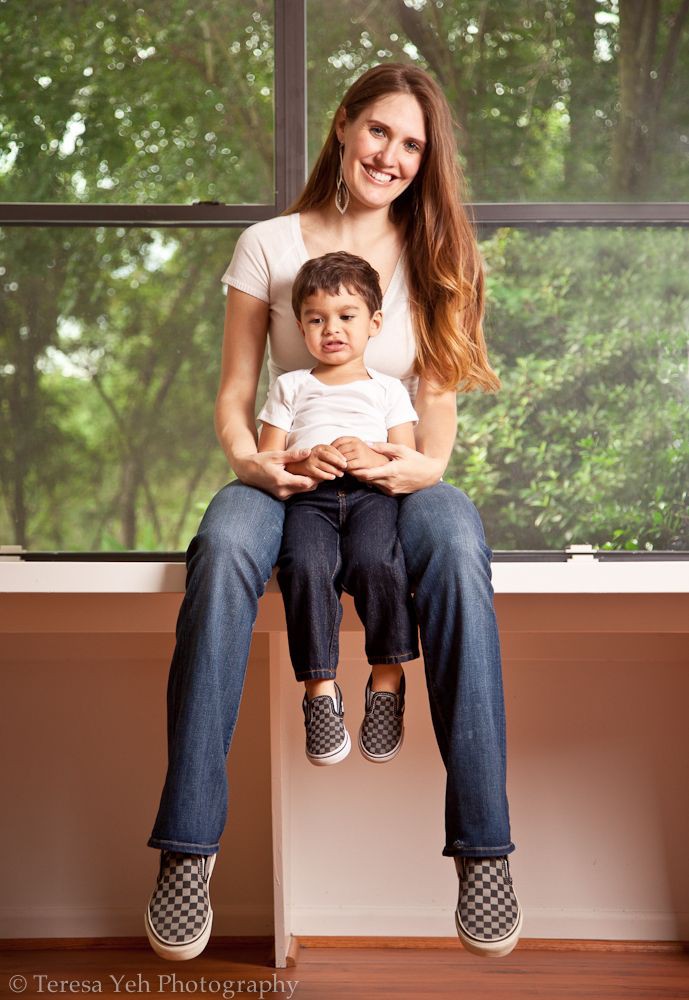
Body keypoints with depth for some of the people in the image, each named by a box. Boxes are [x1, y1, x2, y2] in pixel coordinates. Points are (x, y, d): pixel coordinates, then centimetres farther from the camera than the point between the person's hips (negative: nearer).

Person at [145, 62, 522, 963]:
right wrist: (248, 458, -15)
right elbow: (234, 393, 6)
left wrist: (426, 464, -14)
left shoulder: (436, 259, 13)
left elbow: (439, 399, 8)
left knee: (456, 541, -37)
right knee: (224, 546, -37)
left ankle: (483, 844, -33)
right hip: (290, 477, 0)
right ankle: (188, 845, -32)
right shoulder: (270, 245, 9)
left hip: (392, 480, 1)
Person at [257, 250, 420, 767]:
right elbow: (262, 460, 16)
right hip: (308, 495, 1)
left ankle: (388, 681, -20)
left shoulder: (388, 389, 24)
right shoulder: (290, 387, 25)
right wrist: (302, 462, -7)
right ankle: (320, 689, -25)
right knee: (305, 566, -34)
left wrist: (373, 457, -9)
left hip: (372, 492, 0)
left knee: (377, 561, -35)